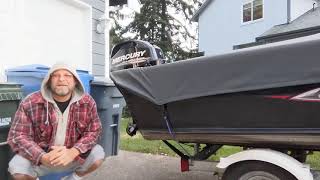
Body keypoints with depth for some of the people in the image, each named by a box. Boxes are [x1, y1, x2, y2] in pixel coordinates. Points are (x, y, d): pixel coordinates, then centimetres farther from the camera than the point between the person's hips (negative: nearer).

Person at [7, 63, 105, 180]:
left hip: (75, 156, 1)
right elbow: (18, 136, -14)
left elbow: (94, 131, -11)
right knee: (16, 167, -26)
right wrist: (42, 157, -31)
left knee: (98, 155, -21)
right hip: (40, 158, 0)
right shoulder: (30, 103, -15)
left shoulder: (87, 102, -12)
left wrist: (72, 152, -29)